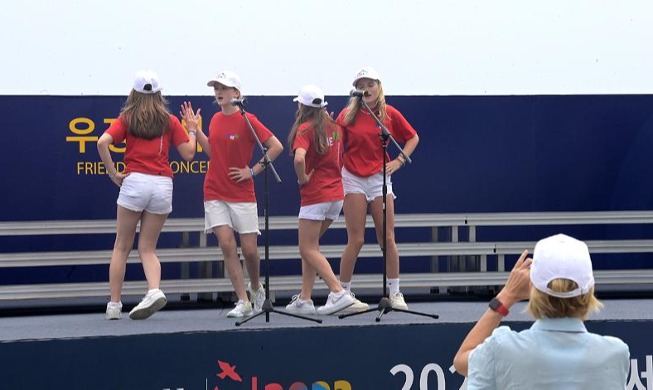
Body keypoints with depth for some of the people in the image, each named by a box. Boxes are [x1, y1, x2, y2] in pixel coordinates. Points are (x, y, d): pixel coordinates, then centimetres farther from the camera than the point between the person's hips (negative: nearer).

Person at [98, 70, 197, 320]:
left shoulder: (127, 119, 5)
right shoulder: (170, 121, 8)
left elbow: (102, 142, -10)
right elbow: (188, 154, 6)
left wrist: (113, 173, -2)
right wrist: (192, 129, 21)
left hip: (134, 182, -2)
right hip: (163, 186, 2)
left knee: (122, 247, 9)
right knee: (147, 248, 10)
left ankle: (114, 305, 7)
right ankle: (154, 291, -16)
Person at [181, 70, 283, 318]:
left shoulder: (247, 120, -10)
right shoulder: (215, 119, 8)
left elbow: (276, 147, -10)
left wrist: (253, 170, -10)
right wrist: (195, 129, 11)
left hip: (242, 193, -4)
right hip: (215, 193, 4)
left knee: (249, 249, -1)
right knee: (226, 244, -8)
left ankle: (256, 288, 29)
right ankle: (243, 302, -3)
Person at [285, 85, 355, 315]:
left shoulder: (305, 129, -11)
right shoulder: (335, 128, 11)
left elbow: (299, 158, -28)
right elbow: (341, 160, 20)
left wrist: (302, 178, -13)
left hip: (315, 195, -8)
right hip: (336, 194, 8)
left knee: (308, 249, -1)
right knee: (311, 246, 16)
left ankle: (338, 293, -13)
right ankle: (305, 299, 15)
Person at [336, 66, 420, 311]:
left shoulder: (390, 114, 2)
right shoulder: (347, 116, -1)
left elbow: (413, 138, 14)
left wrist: (399, 160, 3)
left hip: (380, 178, 2)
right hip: (353, 179, -1)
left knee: (388, 238, 1)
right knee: (356, 240, -3)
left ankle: (395, 293, 10)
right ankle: (343, 294, 6)